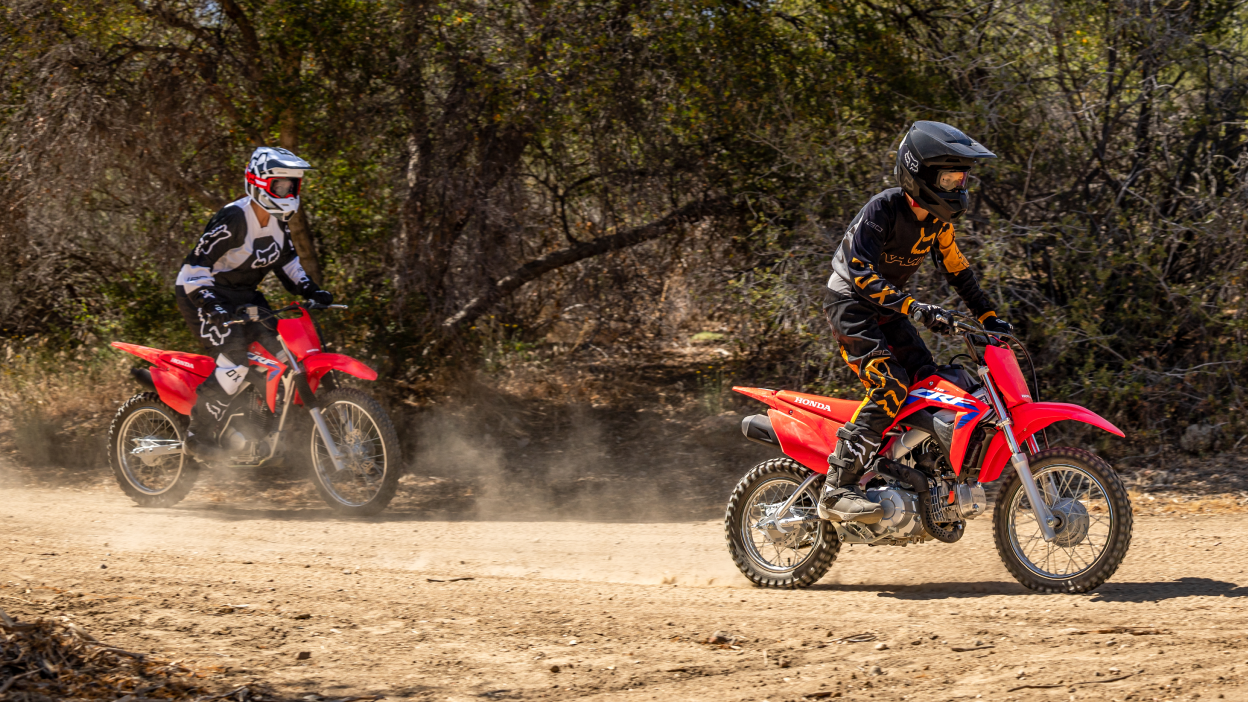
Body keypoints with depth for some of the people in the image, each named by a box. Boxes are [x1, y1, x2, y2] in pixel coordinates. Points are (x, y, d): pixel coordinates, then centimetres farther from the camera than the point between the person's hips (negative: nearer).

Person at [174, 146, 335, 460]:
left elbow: (287, 261, 19)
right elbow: (195, 266, -27)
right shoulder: (233, 220, -23)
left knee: (283, 349, -1)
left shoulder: (278, 222, 4)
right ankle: (200, 436, -19)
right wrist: (212, 306, -39)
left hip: (243, 294, 9)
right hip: (206, 294, -9)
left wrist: (311, 290, 3)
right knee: (235, 361, -25)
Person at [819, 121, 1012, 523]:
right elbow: (862, 272, -31)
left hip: (888, 309, 8)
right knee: (890, 388, -24)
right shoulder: (883, 210, -23)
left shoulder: (938, 221, 2)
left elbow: (957, 271, 16)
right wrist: (916, 309, -39)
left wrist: (989, 317, 9)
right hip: (851, 304, -8)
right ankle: (837, 491, -28)